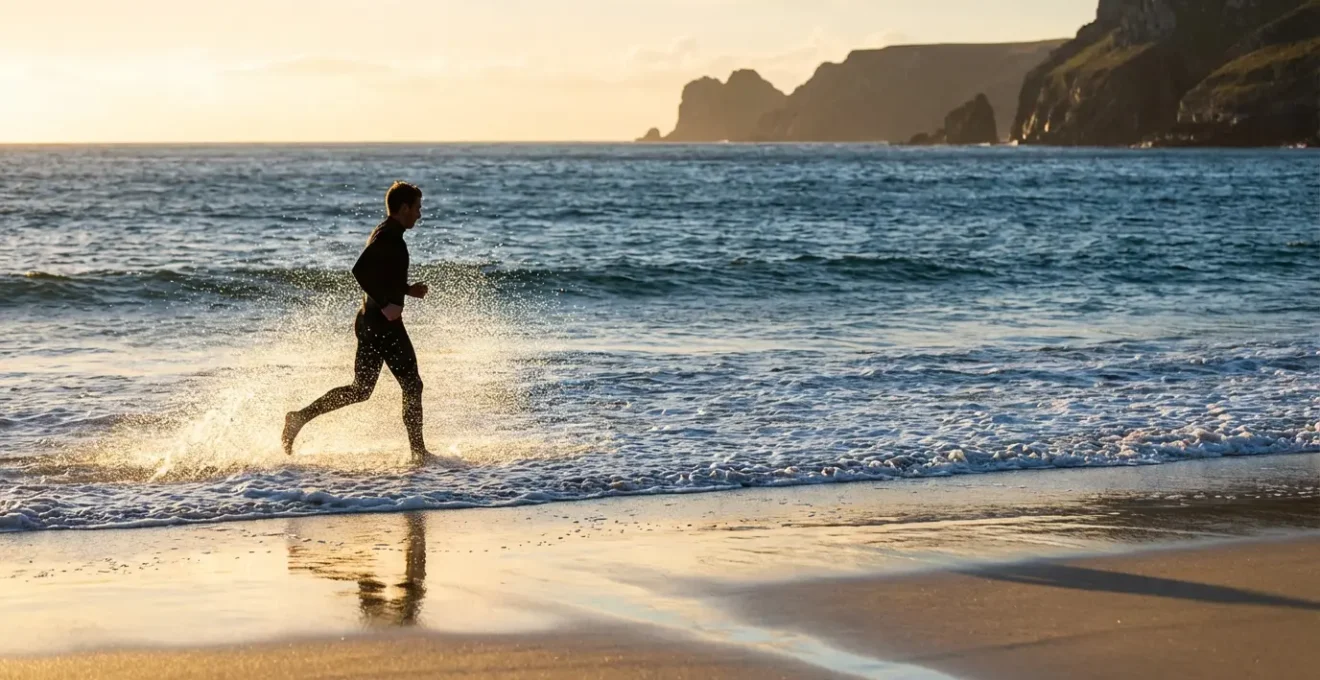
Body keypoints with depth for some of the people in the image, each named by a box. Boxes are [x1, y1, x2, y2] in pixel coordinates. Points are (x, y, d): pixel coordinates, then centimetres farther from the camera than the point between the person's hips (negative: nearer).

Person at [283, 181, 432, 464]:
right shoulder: (389, 236, -15)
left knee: (360, 390, 13)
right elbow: (360, 270, -26)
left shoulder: (385, 234, 16)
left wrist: (408, 289, 16)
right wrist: (385, 304, -25)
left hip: (369, 322, 10)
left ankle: (300, 417, 7)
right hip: (384, 323, -10)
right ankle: (418, 451, 3)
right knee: (412, 385, -1)